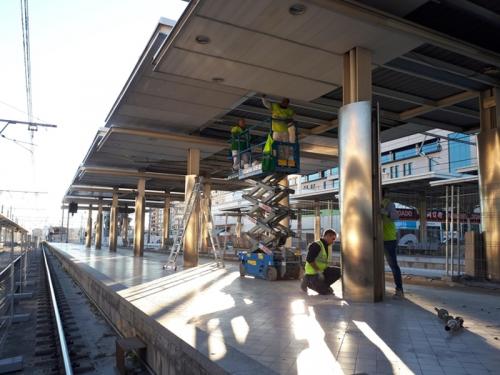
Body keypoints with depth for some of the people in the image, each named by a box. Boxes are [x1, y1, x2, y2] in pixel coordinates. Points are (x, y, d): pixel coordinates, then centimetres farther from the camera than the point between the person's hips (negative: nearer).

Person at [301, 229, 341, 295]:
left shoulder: (328, 247, 11)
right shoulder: (316, 245, -18)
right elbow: (309, 260, -24)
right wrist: (318, 270, -22)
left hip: (323, 271, 9)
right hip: (313, 273, -9)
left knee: (339, 271, -8)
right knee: (325, 292, -15)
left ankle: (323, 285, 4)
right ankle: (308, 281, 4)